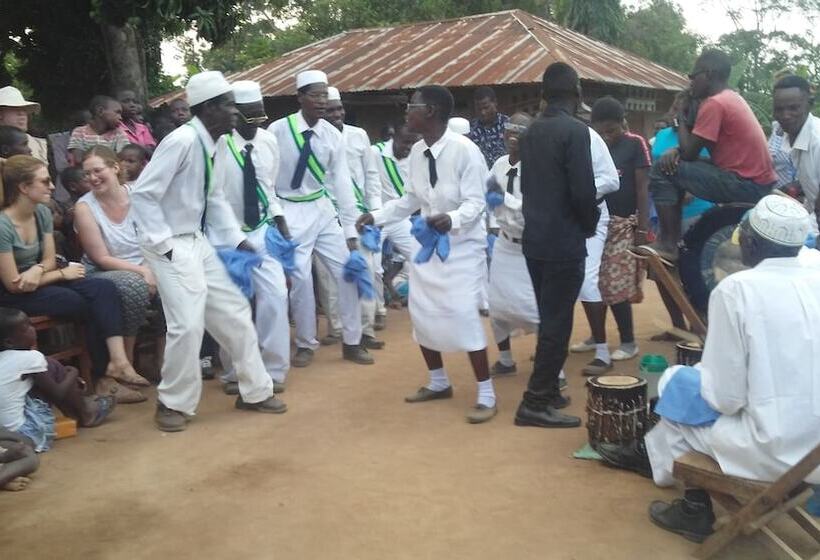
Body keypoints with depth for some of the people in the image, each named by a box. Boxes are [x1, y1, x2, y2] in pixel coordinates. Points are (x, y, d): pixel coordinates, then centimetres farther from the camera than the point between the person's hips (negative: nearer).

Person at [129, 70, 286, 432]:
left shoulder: (212, 144, 5)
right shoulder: (182, 140, -20)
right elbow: (142, 195, -20)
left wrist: (236, 239, 8)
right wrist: (163, 244, -19)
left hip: (198, 242, 9)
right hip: (171, 245, -9)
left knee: (234, 313, 11)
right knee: (188, 324, -13)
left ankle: (254, 391, 25)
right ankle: (174, 403, 10)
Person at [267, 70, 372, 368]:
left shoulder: (332, 135, -2)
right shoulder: (278, 130, -12)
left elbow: (342, 182, -2)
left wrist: (351, 230, -3)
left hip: (323, 209, 4)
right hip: (290, 211, -4)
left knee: (347, 271, 2)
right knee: (301, 279, -5)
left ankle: (351, 342, 18)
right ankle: (305, 344, 17)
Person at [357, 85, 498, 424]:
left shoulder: (465, 150, -19)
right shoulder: (417, 152, 2)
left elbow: (475, 202, -21)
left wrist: (452, 219, -39)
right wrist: (377, 216, 3)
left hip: (462, 244, -7)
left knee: (462, 315, -13)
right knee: (420, 313, 11)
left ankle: (486, 395, 2)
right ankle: (438, 382, 32)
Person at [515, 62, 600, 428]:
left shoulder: (530, 133, 9)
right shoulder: (576, 130, -13)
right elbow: (583, 190, -18)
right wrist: (590, 225, 0)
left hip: (534, 238, 8)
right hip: (564, 241, -8)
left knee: (549, 318, 17)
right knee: (557, 322, -2)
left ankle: (547, 389, 27)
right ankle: (535, 402, 1)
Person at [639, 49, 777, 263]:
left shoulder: (714, 103, -15)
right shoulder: (731, 98, 16)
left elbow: (689, 153, -12)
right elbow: (694, 145, 18)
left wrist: (681, 116, 2)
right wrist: (677, 150, -2)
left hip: (746, 185, -10)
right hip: (759, 182, 10)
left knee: (662, 170, -11)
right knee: (672, 161, 21)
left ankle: (668, 245, -7)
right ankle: (675, 238, 21)